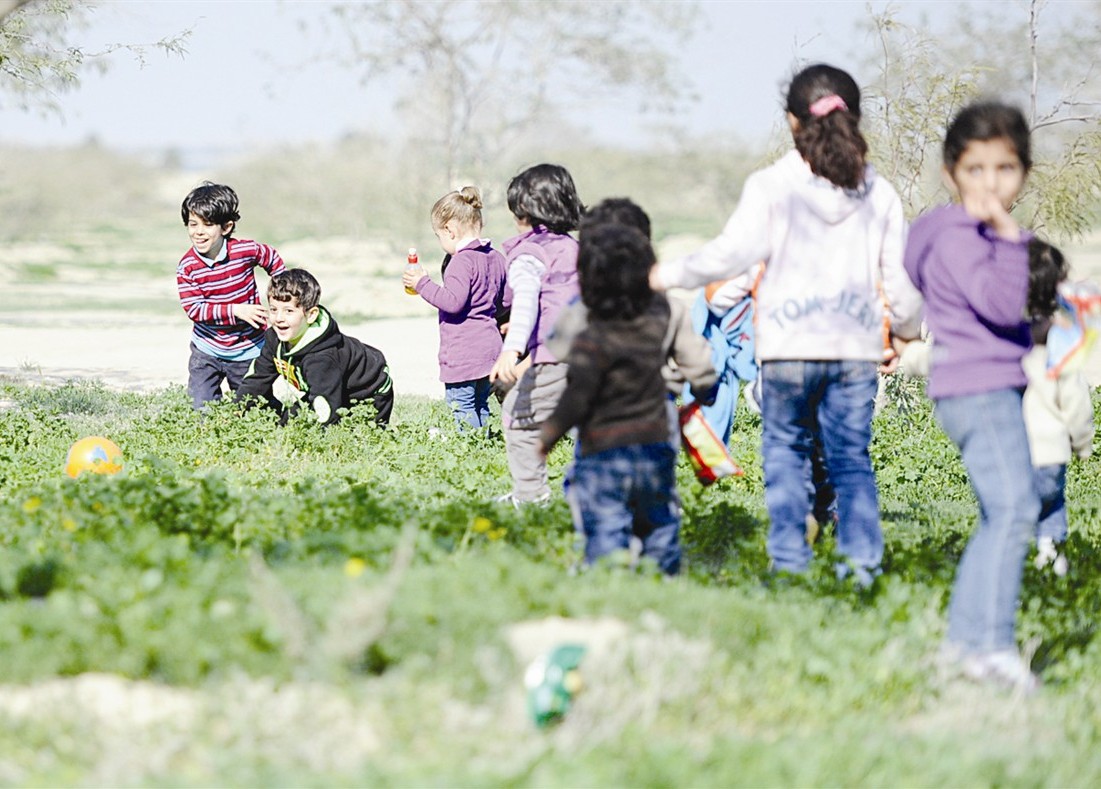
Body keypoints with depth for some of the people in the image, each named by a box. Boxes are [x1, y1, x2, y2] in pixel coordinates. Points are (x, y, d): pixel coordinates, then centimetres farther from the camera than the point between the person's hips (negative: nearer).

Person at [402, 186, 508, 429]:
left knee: (462, 407, -6)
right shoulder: (496, 258, 11)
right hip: (489, 346, 9)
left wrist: (423, 284, -17)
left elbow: (453, 301, -26)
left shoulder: (461, 262, -17)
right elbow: (506, 298, 17)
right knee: (480, 406, 15)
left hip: (462, 352, -9)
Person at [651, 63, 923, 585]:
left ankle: (789, 560, 4)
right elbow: (899, 275, 9)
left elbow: (732, 253, -8)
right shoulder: (880, 194, 5)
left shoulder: (771, 185, -5)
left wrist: (670, 276, 5)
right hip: (857, 346, 2)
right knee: (851, 458, 8)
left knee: (785, 450, 8)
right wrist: (907, 327, 27)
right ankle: (862, 557, -1)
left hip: (790, 346, -2)